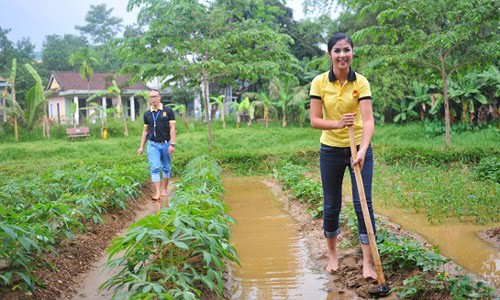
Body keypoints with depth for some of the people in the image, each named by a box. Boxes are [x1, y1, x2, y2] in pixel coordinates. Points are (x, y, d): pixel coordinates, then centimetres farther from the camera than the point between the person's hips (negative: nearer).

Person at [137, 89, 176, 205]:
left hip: (165, 143, -1)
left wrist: (172, 144, -12)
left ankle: (164, 189, 23)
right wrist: (141, 147, 11)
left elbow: (172, 128, -4)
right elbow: (145, 130, 15)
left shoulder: (168, 111, 0)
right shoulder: (147, 114, 8)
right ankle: (157, 193, -14)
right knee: (155, 168, -11)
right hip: (153, 144, 1)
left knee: (166, 168, 8)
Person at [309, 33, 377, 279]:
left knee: (363, 204, -5)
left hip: (359, 148, -1)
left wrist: (362, 151, -34)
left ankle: (368, 263, 3)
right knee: (331, 205, 10)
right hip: (331, 150, 1)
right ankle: (332, 254, 30)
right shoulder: (319, 82, -6)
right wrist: (338, 124, -27)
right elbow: (315, 120, -8)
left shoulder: (361, 82, -9)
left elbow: (368, 120, -19)